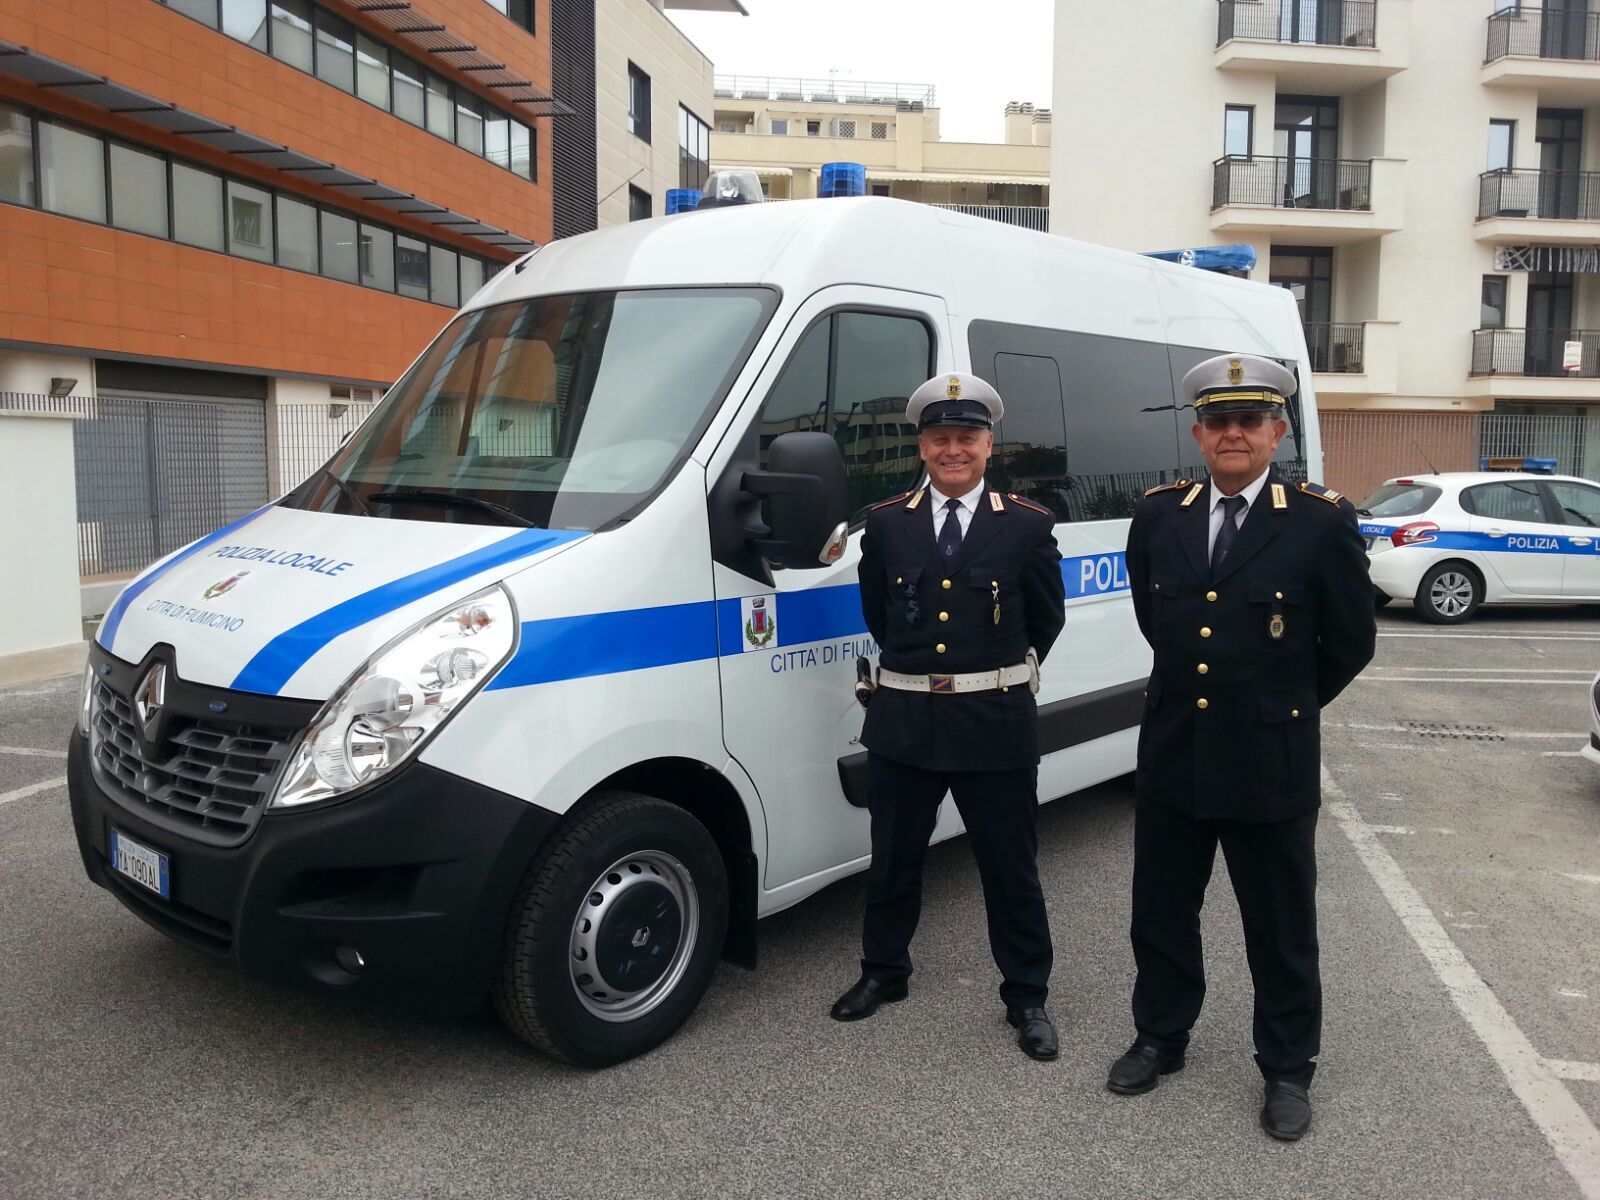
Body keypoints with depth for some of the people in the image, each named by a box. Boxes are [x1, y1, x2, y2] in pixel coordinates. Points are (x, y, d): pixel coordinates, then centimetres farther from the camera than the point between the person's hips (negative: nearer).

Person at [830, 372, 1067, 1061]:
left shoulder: (1028, 526, -2)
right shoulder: (886, 524, 2)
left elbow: (1046, 620, 7)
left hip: (996, 724, -2)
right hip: (902, 720, 2)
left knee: (1011, 867, 10)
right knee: (893, 860, 16)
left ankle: (1027, 996, 27)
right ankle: (883, 973, 37)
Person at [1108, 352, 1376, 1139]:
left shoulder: (1322, 523, -9)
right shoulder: (1158, 515, 2)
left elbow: (1349, 644, 1)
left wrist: (1283, 705, 11)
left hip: (1270, 763, -3)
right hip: (1171, 755, 4)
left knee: (1281, 927, 11)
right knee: (1160, 912, 17)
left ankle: (1287, 1069, 30)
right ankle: (1161, 1037, 37)